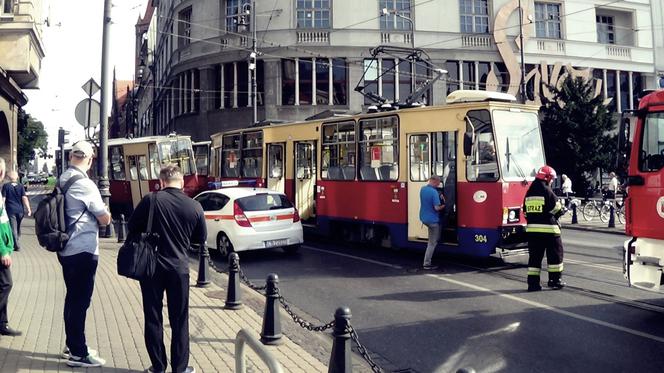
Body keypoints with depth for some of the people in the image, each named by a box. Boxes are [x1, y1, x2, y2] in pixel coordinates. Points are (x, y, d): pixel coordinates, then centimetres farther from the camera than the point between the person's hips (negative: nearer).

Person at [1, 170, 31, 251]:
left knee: (13, 228, -2)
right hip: (20, 210, 3)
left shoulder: (6, 186, -5)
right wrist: (28, 209, -8)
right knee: (18, 227, 19)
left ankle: (17, 245, -8)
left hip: (10, 210, -3)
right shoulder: (21, 186, -1)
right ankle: (16, 242, 33)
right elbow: (24, 198, -8)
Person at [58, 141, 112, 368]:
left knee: (73, 298, 18)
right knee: (80, 301, 0)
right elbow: (105, 219, -12)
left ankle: (71, 345, 31)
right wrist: (103, 211, 8)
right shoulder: (85, 185, -18)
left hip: (66, 249, 8)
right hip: (83, 251, -8)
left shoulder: (61, 181, 5)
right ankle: (78, 354, 8)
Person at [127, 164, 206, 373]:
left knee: (153, 318, 13)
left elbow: (132, 228, 2)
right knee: (179, 321, 11)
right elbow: (201, 239, 6)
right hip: (179, 268, 0)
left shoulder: (150, 200, -9)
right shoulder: (195, 207, -6)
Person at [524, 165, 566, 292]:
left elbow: (526, 211, 13)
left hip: (532, 229, 6)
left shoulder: (529, 192, 11)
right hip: (548, 228, -6)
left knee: (534, 255, 8)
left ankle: (533, 282, 6)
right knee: (555, 253, 9)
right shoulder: (547, 191, -10)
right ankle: (555, 280, 12)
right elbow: (557, 209, -7)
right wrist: (563, 211, 13)